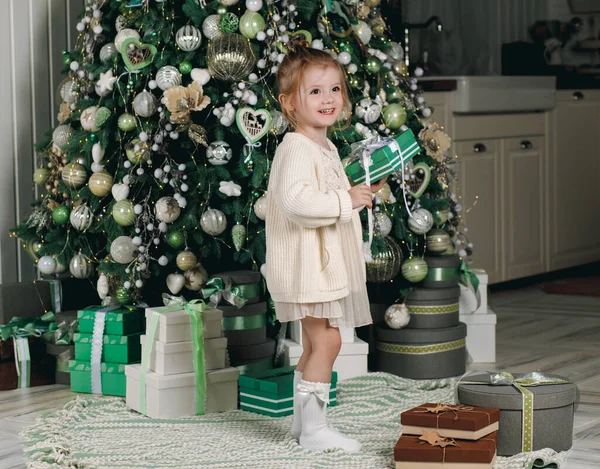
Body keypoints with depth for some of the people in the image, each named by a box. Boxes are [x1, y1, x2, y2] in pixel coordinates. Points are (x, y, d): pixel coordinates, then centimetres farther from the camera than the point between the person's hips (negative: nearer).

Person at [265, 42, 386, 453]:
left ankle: (303, 421, 24)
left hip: (327, 262, 11)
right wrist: (345, 201, -27)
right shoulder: (296, 149, -18)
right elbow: (295, 201, -32)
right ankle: (313, 427, -5)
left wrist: (361, 193, 14)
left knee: (316, 345, 15)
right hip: (306, 262, -11)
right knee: (327, 340, -11)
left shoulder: (326, 148, 15)